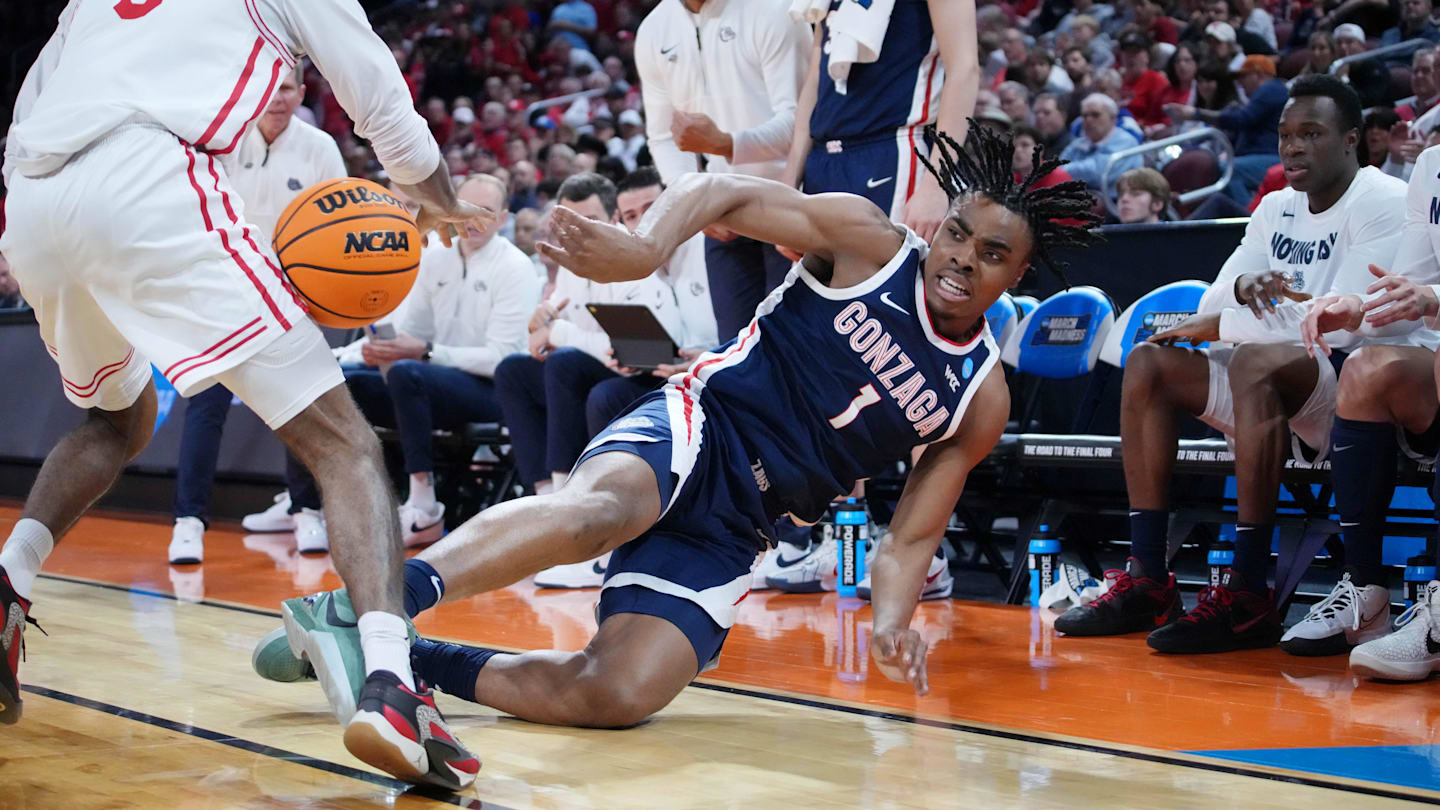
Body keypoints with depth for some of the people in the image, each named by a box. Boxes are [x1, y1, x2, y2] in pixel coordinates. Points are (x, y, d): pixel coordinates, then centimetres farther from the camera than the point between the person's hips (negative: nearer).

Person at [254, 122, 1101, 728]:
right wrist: (645, 247, -29)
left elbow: (914, 533, 11)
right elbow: (725, 191, -6)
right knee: (602, 508, -41)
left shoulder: (982, 399, 9)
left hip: (733, 531, 3)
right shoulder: (869, 241, -1)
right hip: (695, 431, -3)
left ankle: (410, 661, -8)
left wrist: (892, 617, -11)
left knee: (619, 694, -21)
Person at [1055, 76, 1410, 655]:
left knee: (1257, 358, -35)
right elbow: (1212, 305, 10)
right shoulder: (1276, 207, 14)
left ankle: (1247, 597, -36)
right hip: (1282, 391, 8)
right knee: (1148, 363, -5)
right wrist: (1242, 287, -15)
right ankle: (1146, 581, -12)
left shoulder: (1383, 204, -11)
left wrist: (1220, 326, -12)